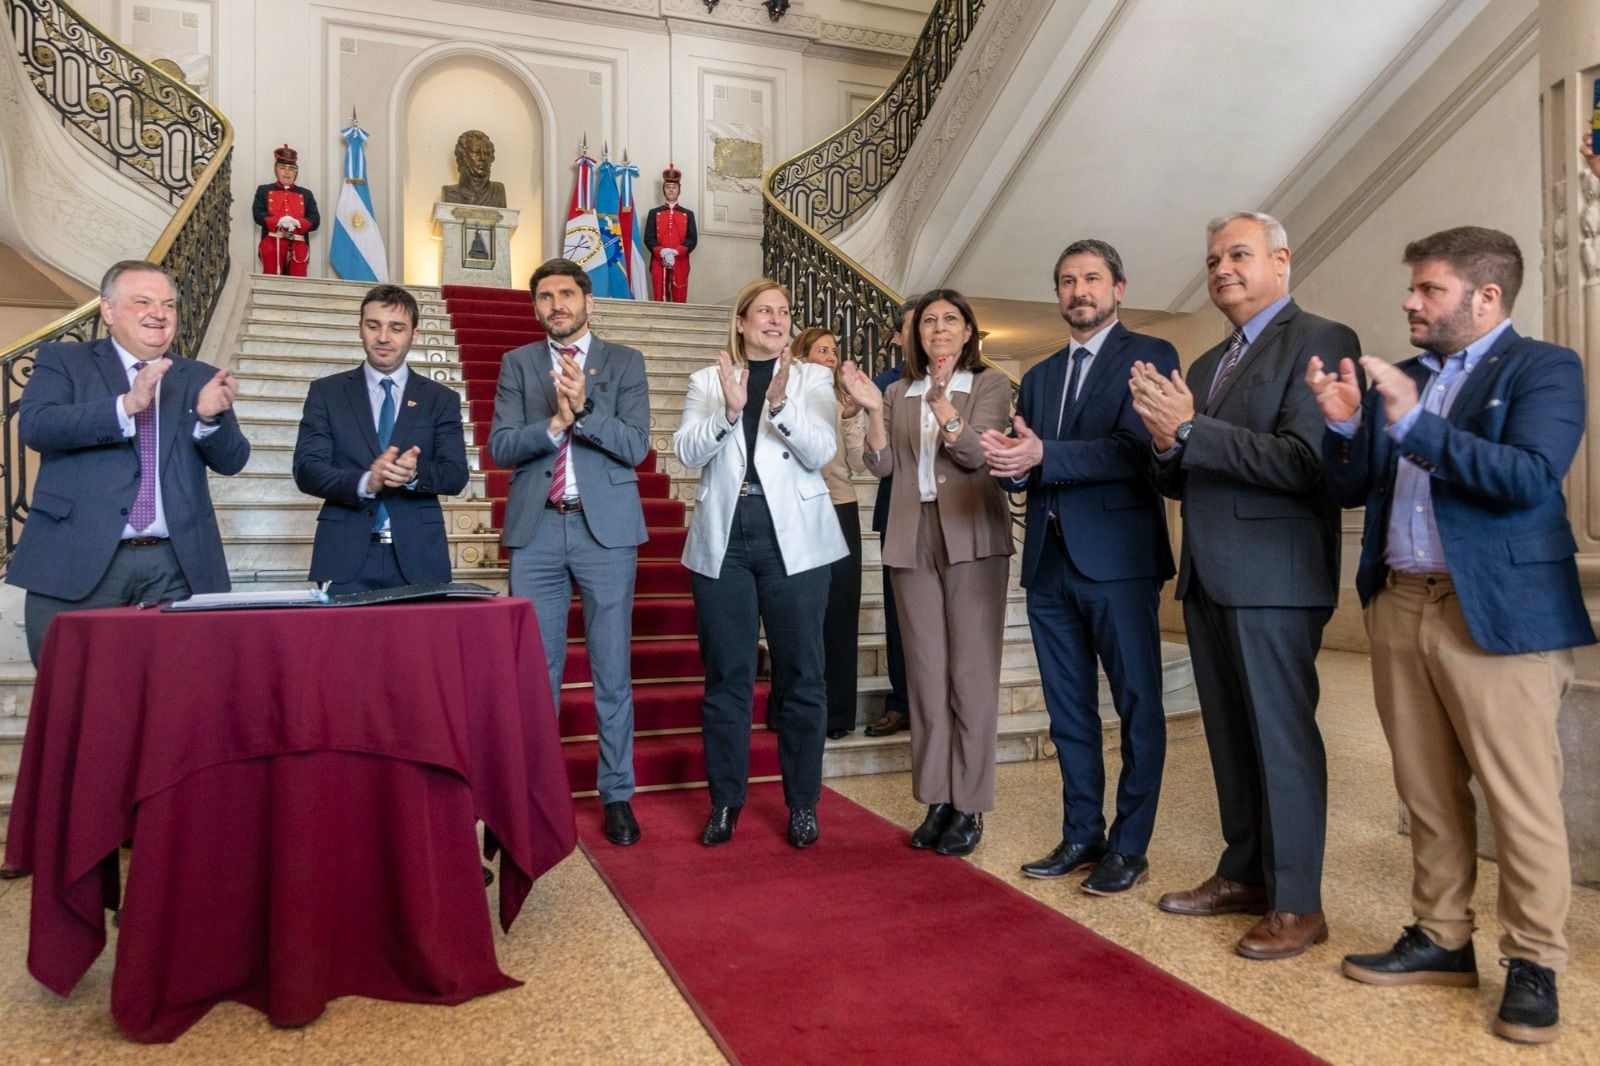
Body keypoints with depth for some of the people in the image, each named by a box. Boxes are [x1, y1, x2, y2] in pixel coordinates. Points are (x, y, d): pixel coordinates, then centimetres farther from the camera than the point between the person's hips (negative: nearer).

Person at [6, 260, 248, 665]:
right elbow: (34, 426, -9)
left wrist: (209, 415, -15)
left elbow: (231, 461, 5)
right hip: (79, 562, -1)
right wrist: (126, 405, -21)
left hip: (177, 568, 2)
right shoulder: (63, 361, 8)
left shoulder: (200, 379, 13)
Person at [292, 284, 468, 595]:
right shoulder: (326, 392, 8)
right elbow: (306, 470, -2)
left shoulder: (442, 399, 8)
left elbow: (456, 475, 0)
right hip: (345, 556, 0)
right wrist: (364, 482, -20)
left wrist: (415, 473, -22)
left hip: (418, 557, 0)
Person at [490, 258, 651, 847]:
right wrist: (554, 423, -16)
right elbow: (500, 446, 1)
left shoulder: (624, 361, 7)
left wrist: (584, 407, -18)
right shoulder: (518, 363, 12)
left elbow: (635, 446, -4)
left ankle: (617, 794, 15)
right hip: (536, 531, 2)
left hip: (606, 529, -1)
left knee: (612, 671, 3)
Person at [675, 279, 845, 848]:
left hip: (793, 539, -1)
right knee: (726, 674, 6)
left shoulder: (812, 378, 8)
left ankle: (802, 803, 16)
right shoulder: (708, 379, 10)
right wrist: (728, 410, -19)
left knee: (800, 674, 3)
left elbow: (820, 451, -5)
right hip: (722, 539, 1)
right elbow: (688, 450, -3)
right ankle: (725, 801, 19)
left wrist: (780, 404, -20)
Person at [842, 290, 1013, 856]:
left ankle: (969, 806, 7)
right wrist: (872, 409, -11)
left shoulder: (990, 384, 3)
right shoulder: (899, 392, 14)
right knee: (926, 672, 7)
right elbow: (881, 464, 4)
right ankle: (937, 800, 16)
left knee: (972, 673, -2)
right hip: (912, 541, 4)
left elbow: (976, 453, -12)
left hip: (971, 539, -3)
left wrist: (942, 401, -27)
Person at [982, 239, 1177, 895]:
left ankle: (1129, 847, 13)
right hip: (1050, 561, 6)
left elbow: (1135, 448, -15)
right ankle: (1082, 835, 24)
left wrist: (1043, 456, -24)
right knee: (1068, 710, 12)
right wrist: (1008, 464, -11)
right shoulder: (1040, 377, 19)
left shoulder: (1149, 356, 0)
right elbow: (1025, 469, 13)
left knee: (1137, 706, 2)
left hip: (1118, 557, -6)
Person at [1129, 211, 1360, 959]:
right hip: (1208, 578, 8)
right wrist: (1168, 444, -8)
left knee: (1282, 737, 0)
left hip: (1272, 576, -8)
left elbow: (1302, 461, -20)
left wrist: (1189, 430, -21)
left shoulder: (1319, 341, -6)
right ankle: (1243, 875, 29)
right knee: (1230, 737, 15)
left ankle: (1296, 904, 13)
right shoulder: (1206, 364, 18)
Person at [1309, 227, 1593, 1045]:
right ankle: (1441, 939, 25)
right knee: (1429, 796, 13)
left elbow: (1530, 478, -19)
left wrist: (1412, 423, -22)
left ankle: (1533, 963, 16)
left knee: (1519, 798, 2)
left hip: (1496, 614, -6)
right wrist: (1344, 424, -5)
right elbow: (1350, 490, 12)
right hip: (1399, 607, 6)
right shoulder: (1401, 378, 14)